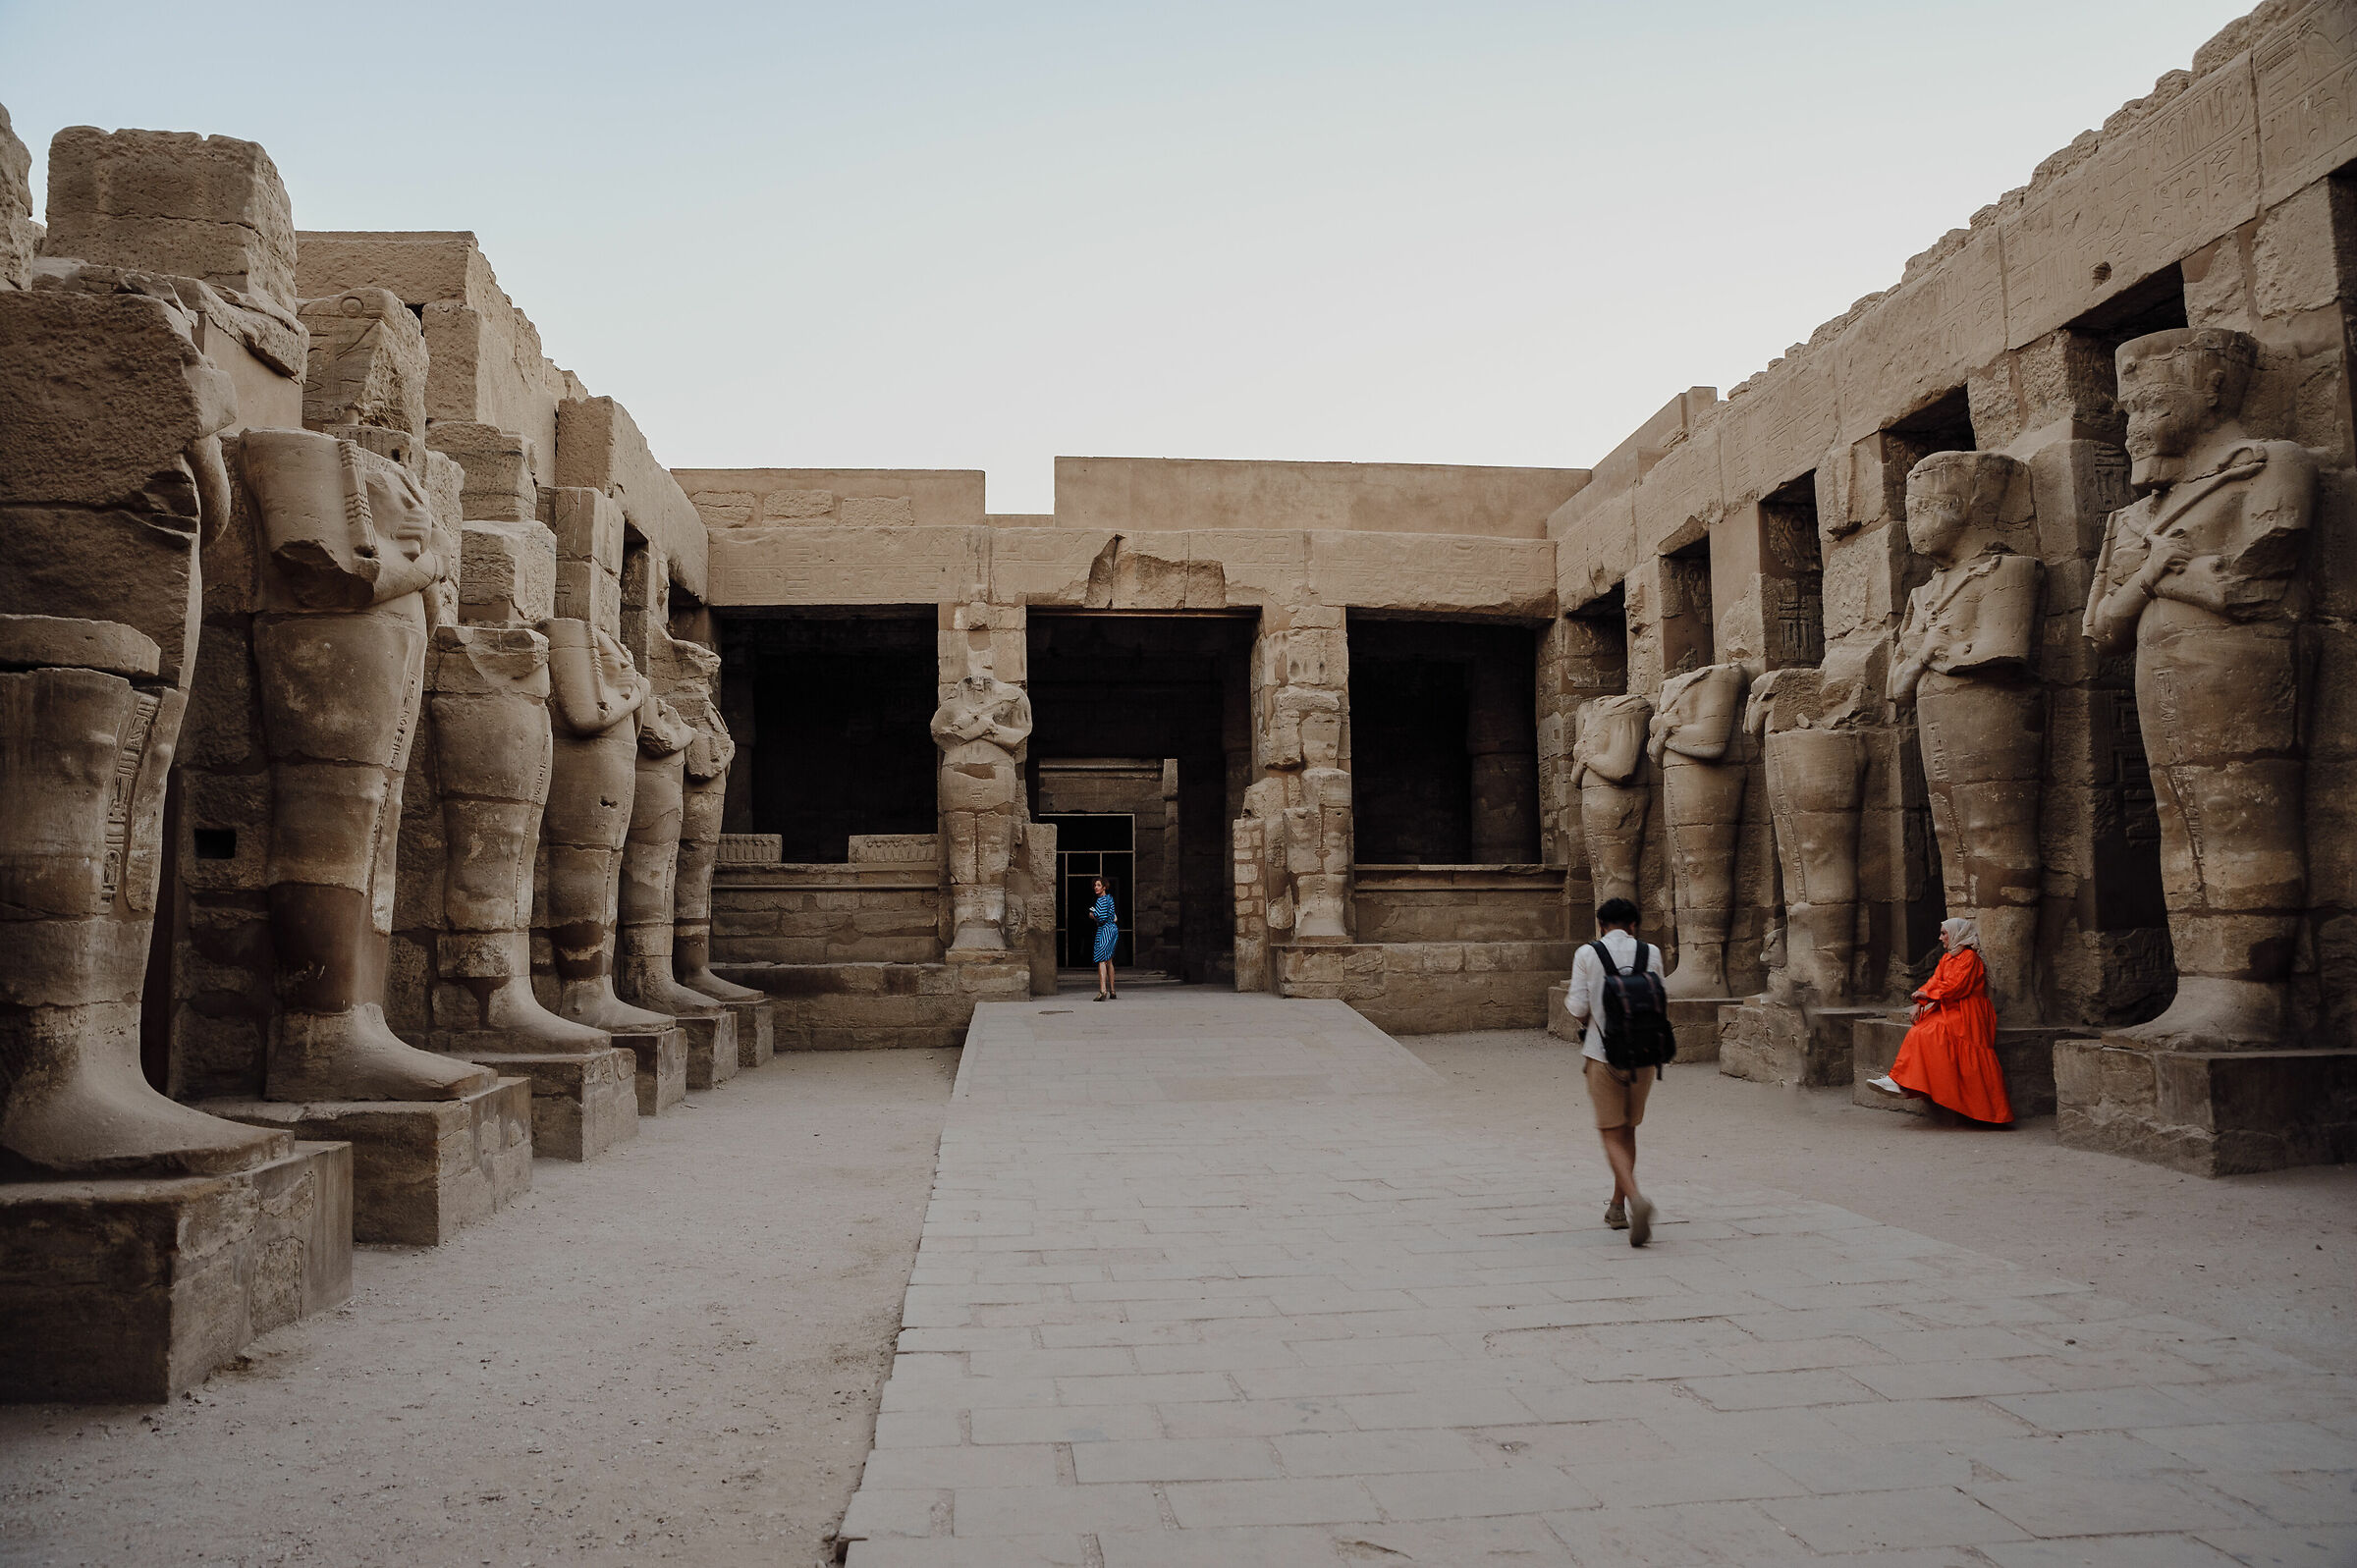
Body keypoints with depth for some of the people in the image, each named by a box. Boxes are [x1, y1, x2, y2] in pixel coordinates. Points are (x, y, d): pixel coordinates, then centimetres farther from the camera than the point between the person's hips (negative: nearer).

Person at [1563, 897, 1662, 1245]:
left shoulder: (1587, 954, -4)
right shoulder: (1650, 953, 2)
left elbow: (1579, 1012, -6)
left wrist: (1569, 1003, 16)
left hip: (1604, 1055, -3)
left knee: (1612, 1135, 1)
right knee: (1628, 1130, 18)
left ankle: (1636, 1199, -22)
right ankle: (1617, 1207, 27)